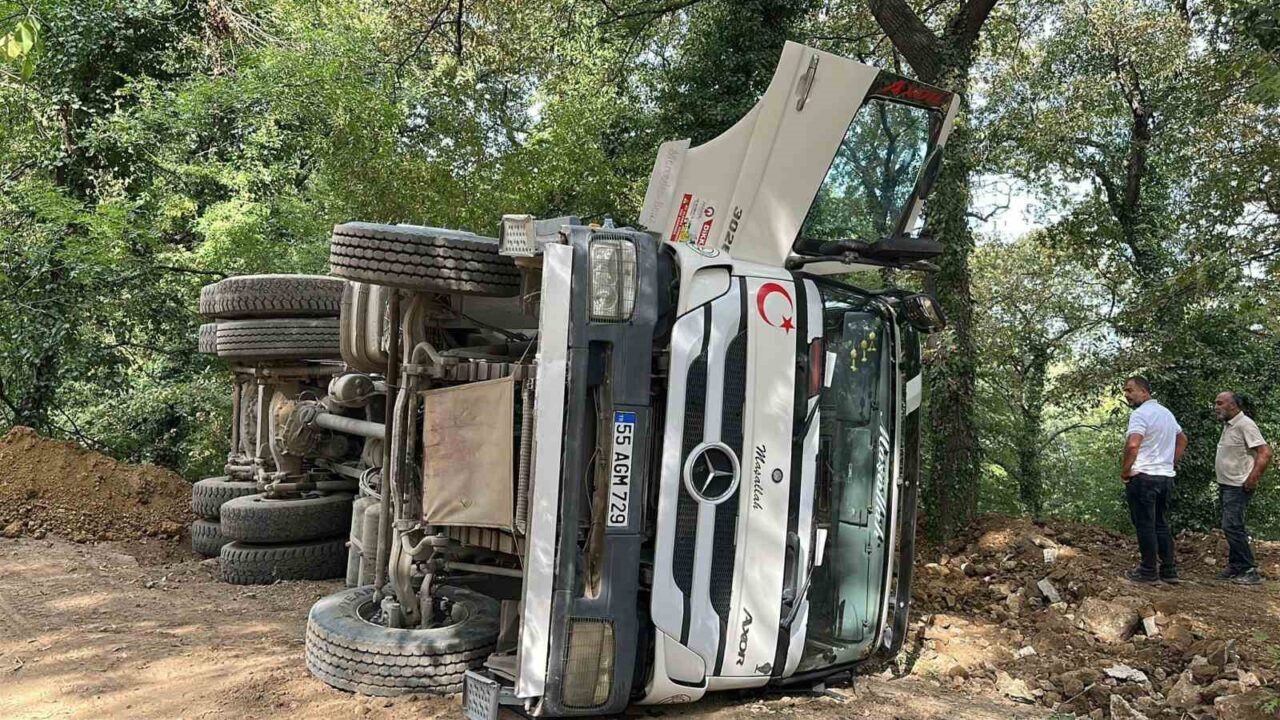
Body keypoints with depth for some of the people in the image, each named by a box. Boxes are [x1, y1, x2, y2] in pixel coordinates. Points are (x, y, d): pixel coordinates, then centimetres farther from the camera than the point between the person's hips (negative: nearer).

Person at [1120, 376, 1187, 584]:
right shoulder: (1166, 412, 15)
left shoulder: (1140, 413, -14)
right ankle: (1169, 570, 17)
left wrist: (1125, 470, -15)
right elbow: (1182, 439, 28)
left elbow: (1132, 445, -28)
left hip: (1143, 477, -9)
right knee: (1160, 523, 15)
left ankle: (1149, 571, 3)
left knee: (1145, 525, -1)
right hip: (1166, 477, 9)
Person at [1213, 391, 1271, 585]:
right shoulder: (1228, 426, 13)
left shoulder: (1245, 424, -15)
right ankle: (1235, 568, 19)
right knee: (1232, 528, 13)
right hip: (1226, 485, 10)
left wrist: (1253, 478, -23)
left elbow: (1265, 452, -21)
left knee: (1232, 527, -12)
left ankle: (1249, 571, -5)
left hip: (1238, 487, -10)